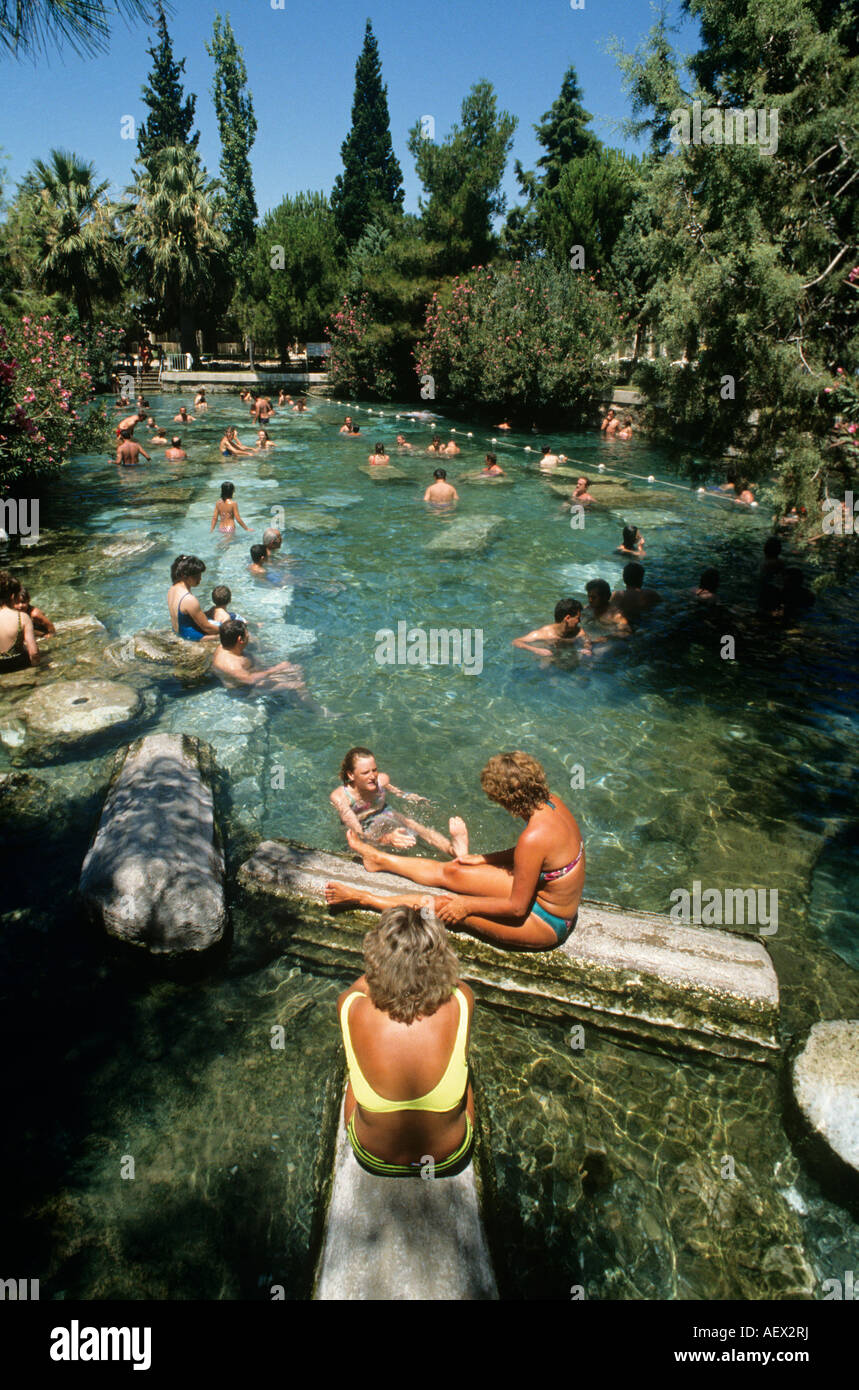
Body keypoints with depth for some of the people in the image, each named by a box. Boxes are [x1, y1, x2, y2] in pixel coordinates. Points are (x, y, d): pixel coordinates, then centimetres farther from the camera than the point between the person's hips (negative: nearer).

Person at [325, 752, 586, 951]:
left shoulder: (534, 837, -36)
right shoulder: (551, 802, -9)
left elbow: (517, 907, -26)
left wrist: (466, 906, -13)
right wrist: (482, 859, 11)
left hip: (546, 924, -8)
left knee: (446, 905, -1)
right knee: (450, 872, 13)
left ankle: (361, 898, 15)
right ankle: (379, 859, 32)